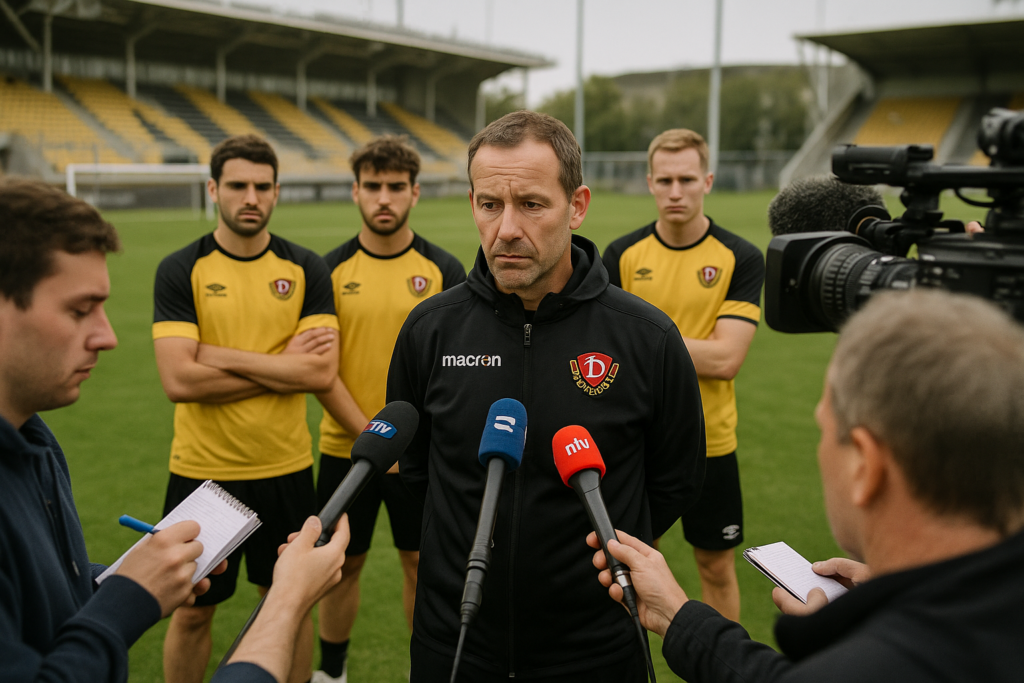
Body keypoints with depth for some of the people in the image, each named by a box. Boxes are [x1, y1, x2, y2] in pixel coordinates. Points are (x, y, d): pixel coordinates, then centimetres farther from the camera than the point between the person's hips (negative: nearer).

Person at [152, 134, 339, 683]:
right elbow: (178, 380, -16)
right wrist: (284, 361, -13)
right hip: (202, 469, -1)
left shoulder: (306, 269, 0)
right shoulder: (180, 270, -5)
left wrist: (223, 356, -16)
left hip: (286, 469, 1)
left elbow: (322, 372, -11)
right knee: (192, 612, 12)